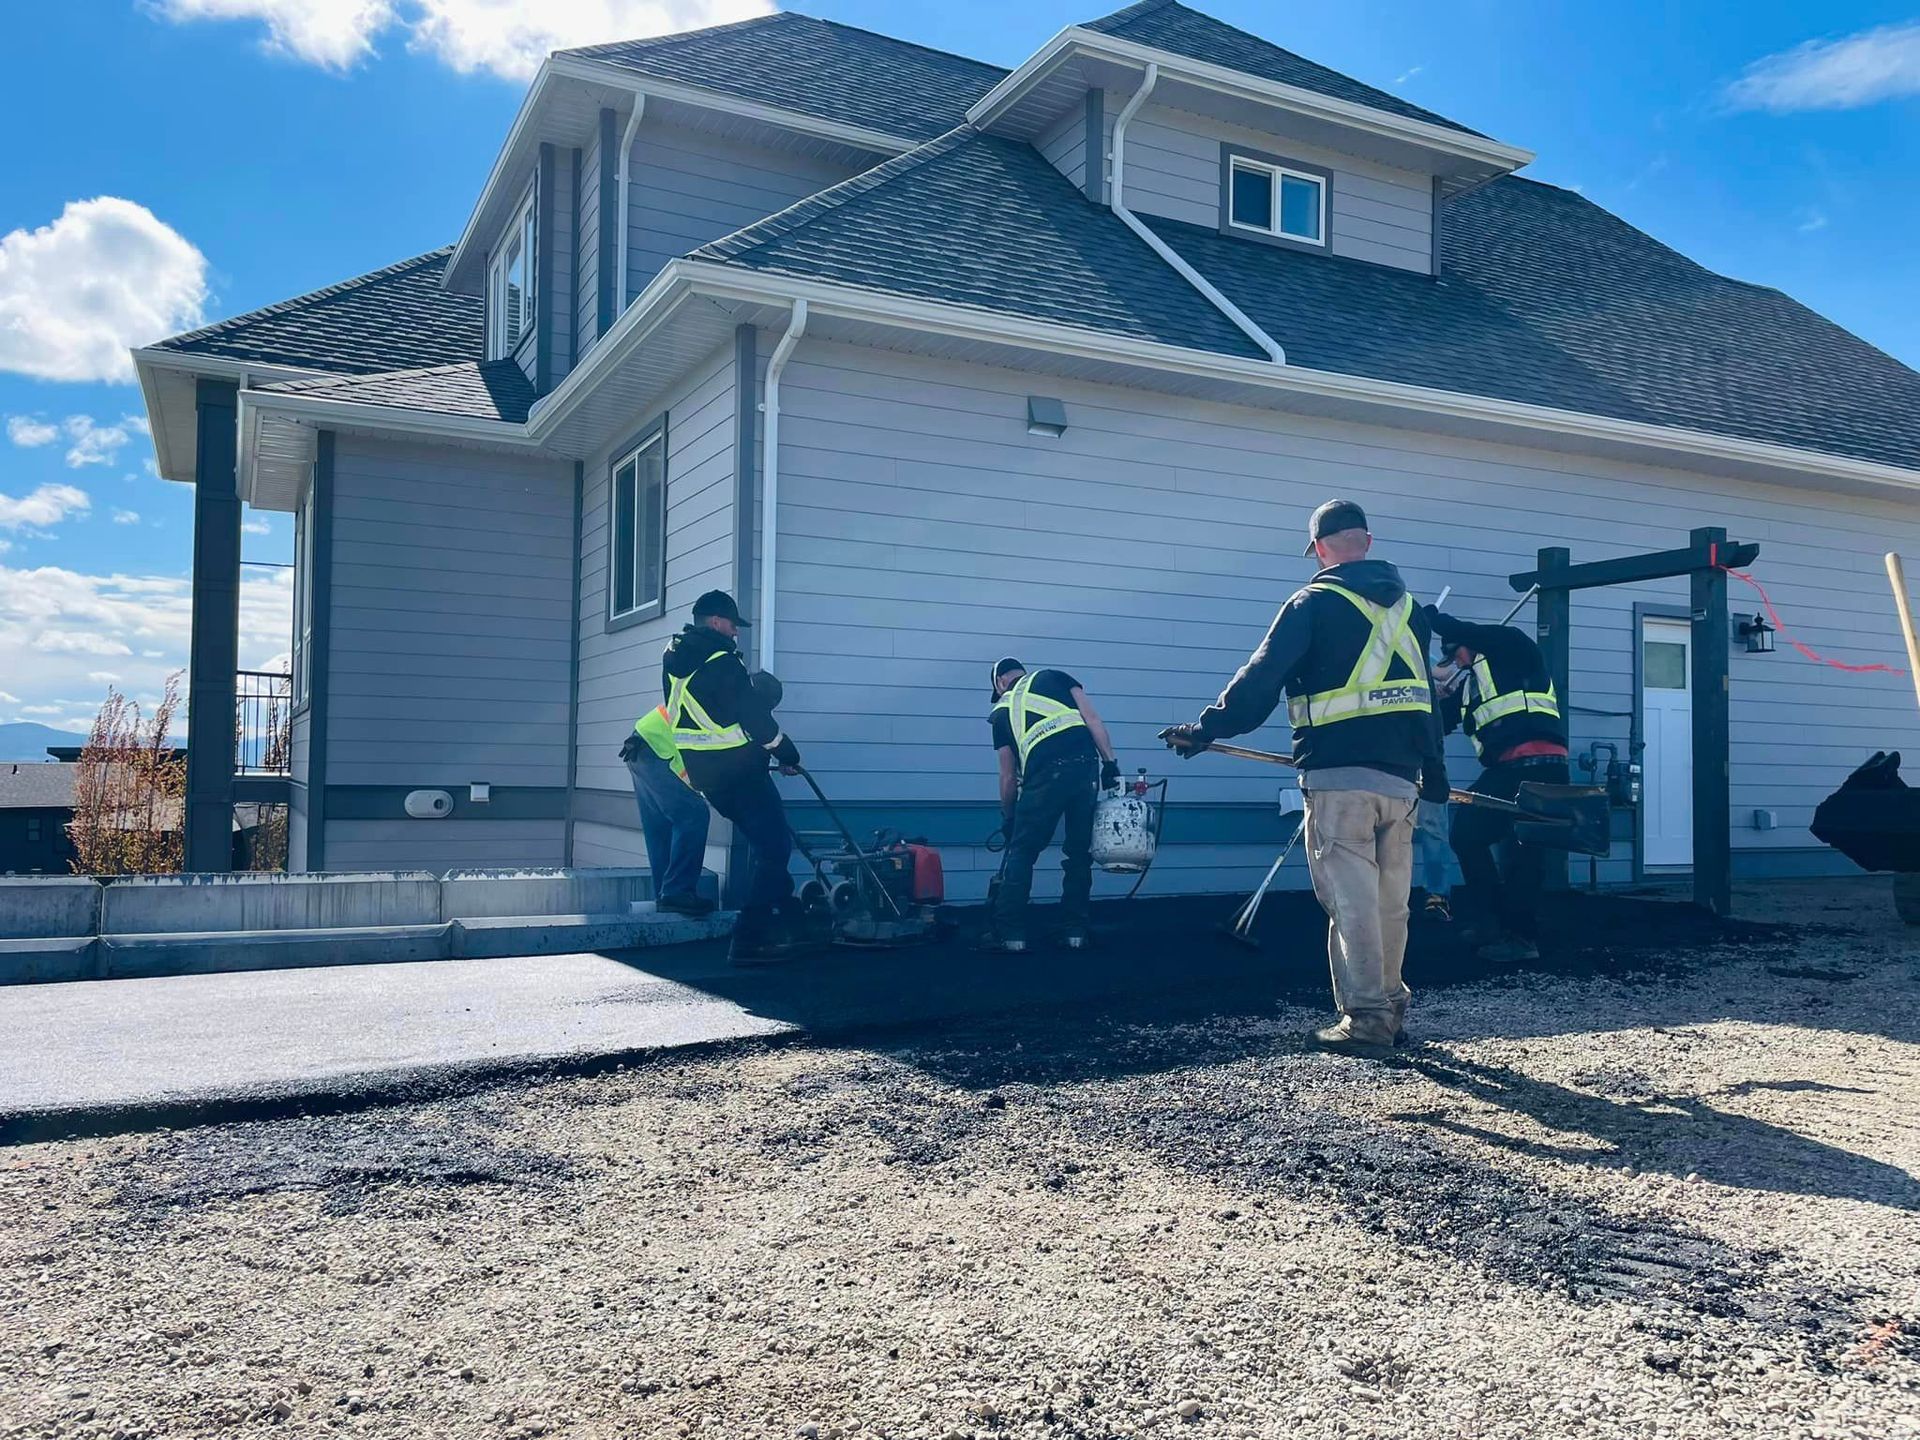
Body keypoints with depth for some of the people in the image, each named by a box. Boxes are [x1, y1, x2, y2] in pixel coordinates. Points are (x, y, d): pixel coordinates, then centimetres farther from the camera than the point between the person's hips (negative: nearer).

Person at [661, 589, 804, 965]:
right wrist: (788, 754, -2)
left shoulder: (674, 656, 8)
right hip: (737, 769, -9)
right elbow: (755, 716, -16)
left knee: (761, 839, 23)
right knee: (774, 846, -5)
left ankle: (779, 906, 29)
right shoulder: (722, 662, -19)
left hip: (701, 771, 9)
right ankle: (750, 939, -9)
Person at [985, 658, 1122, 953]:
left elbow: (1008, 777, 23)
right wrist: (1111, 764, 9)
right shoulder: (1053, 677, 24)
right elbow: (1093, 720, 9)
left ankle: (1011, 934, 8)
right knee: (1079, 853, 14)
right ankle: (1075, 931, 16)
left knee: (1021, 853, 10)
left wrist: (1008, 818, 35)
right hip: (1086, 767, 2)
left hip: (1044, 776, -2)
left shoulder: (1003, 710, 23)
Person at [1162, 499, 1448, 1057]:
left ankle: (1365, 1020, -2)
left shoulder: (1313, 603, -3)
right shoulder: (1406, 608, 15)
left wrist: (1206, 729, -8)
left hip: (1339, 776, -6)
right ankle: (1391, 1011, 23)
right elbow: (1424, 694, 20)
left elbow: (1261, 678, -11)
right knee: (1391, 902, 14)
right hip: (1400, 780, 6)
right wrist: (1433, 769, 26)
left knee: (1350, 902, -3)